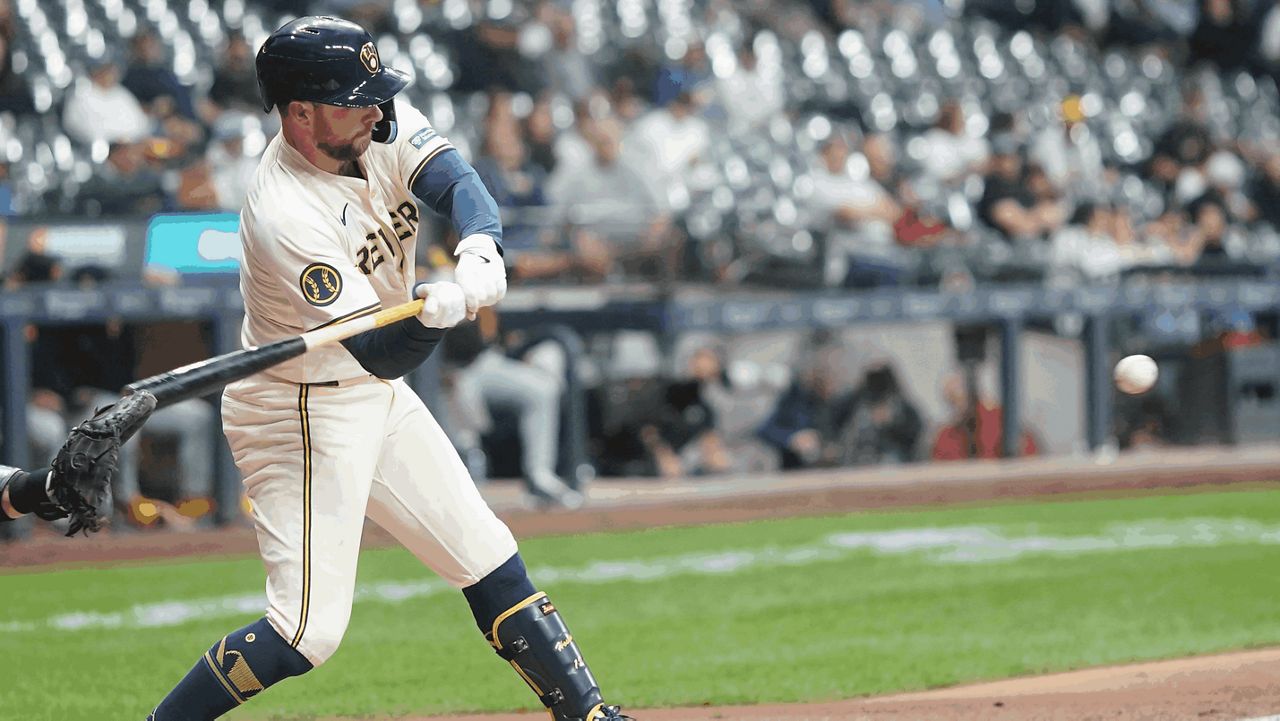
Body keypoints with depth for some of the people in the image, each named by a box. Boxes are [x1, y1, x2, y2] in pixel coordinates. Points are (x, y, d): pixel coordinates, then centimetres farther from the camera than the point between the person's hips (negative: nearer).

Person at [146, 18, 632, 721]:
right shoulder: (284, 214, -30)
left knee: (489, 559, 11)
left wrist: (479, 254, -39)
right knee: (310, 627, -13)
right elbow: (383, 353, -29)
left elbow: (457, 182, -18)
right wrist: (437, 311, -50)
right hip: (302, 416, -8)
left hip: (380, 398, 8)